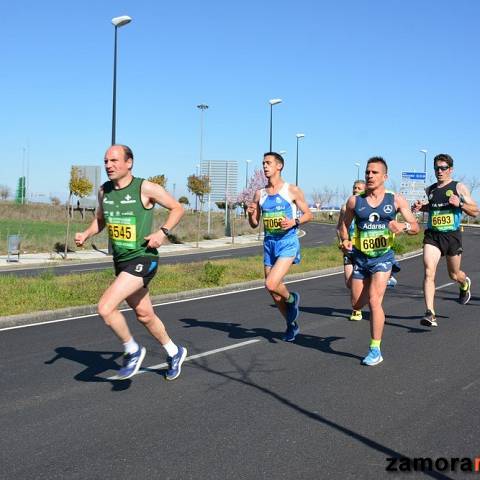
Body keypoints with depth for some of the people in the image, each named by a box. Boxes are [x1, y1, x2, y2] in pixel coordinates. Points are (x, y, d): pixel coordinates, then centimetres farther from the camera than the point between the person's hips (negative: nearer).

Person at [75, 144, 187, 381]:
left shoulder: (146, 188, -13)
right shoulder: (104, 191, 4)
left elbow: (177, 208, -2)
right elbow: (100, 219, 21)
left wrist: (163, 232, -15)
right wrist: (86, 234, 2)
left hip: (142, 259, -7)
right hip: (120, 261, 7)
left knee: (105, 307, -20)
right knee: (144, 315, 18)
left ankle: (133, 350, 3)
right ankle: (174, 353, 40)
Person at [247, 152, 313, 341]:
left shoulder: (292, 190, -4)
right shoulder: (259, 194, 9)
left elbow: (308, 214, 1)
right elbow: (254, 224, 13)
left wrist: (294, 222, -16)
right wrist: (251, 213, -8)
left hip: (288, 242, -5)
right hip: (269, 243, 6)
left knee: (271, 284, -22)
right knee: (274, 293, 9)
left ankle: (291, 299, 10)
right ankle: (292, 324, 31)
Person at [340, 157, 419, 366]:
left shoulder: (396, 200, -2)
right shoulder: (354, 201, 1)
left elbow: (416, 227, -1)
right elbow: (345, 224, 13)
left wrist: (404, 226, -24)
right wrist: (345, 240, -8)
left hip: (383, 257, -3)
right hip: (360, 257, 3)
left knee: (374, 301, -16)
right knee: (357, 304, 10)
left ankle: (375, 350, -4)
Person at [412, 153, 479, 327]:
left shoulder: (459, 188, -1)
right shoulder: (430, 190, 9)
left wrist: (460, 204, -18)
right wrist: (421, 207, 7)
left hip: (452, 235, -2)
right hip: (432, 235, 2)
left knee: (454, 275, 14)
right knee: (429, 272, -16)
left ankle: (465, 284, 53)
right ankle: (430, 314, -18)